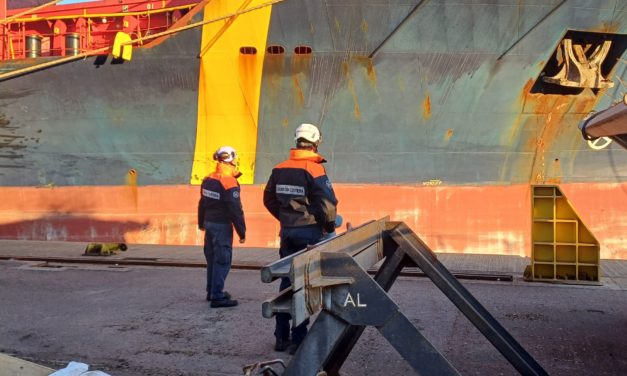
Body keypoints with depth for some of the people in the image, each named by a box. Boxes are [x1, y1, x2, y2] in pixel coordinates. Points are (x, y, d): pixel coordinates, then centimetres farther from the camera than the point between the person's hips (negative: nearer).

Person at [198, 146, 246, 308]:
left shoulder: (207, 180, 6)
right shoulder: (229, 184, -19)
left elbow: (202, 204, 16)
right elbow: (236, 210, -18)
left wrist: (201, 222, 29)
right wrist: (242, 232, -11)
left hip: (209, 223, 8)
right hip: (222, 226, -8)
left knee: (212, 259, 18)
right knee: (222, 261, -4)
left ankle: (212, 291, 30)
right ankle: (217, 297, -3)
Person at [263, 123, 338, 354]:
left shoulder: (279, 169, 5)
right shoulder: (314, 169, -14)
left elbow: (269, 199, 14)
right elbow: (328, 203, -18)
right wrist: (330, 227, -2)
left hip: (287, 232, 5)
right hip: (309, 232, -5)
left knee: (287, 281, 14)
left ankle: (281, 337, 21)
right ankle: (298, 339, 8)